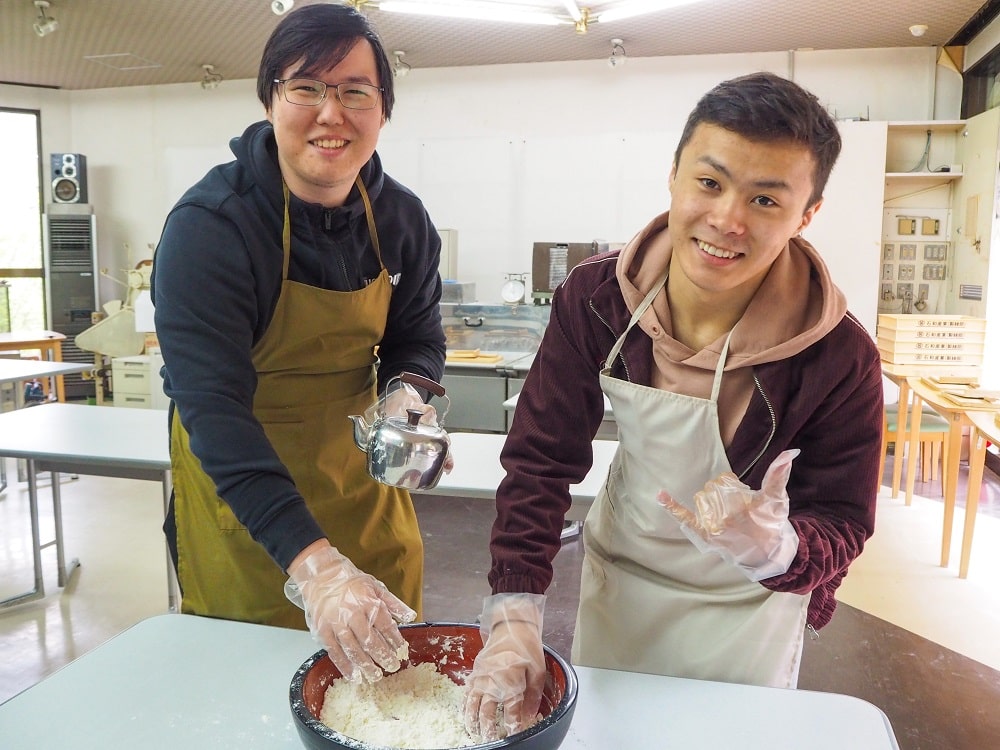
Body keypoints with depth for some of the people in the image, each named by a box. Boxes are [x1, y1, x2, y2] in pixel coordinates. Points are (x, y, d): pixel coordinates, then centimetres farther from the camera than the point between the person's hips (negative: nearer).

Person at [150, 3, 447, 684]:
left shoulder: (403, 219, -7)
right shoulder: (208, 225, -23)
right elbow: (212, 406, -30)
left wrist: (404, 392, -21)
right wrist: (311, 562, -40)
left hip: (365, 485, 5)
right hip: (242, 505, -4)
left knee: (395, 659, 19)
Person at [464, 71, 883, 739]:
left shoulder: (839, 358, -28)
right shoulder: (595, 298, -23)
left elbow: (842, 525, -17)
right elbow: (543, 458, -19)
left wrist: (775, 550, -41)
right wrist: (514, 614, -27)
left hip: (746, 609, -1)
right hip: (617, 579, 2)